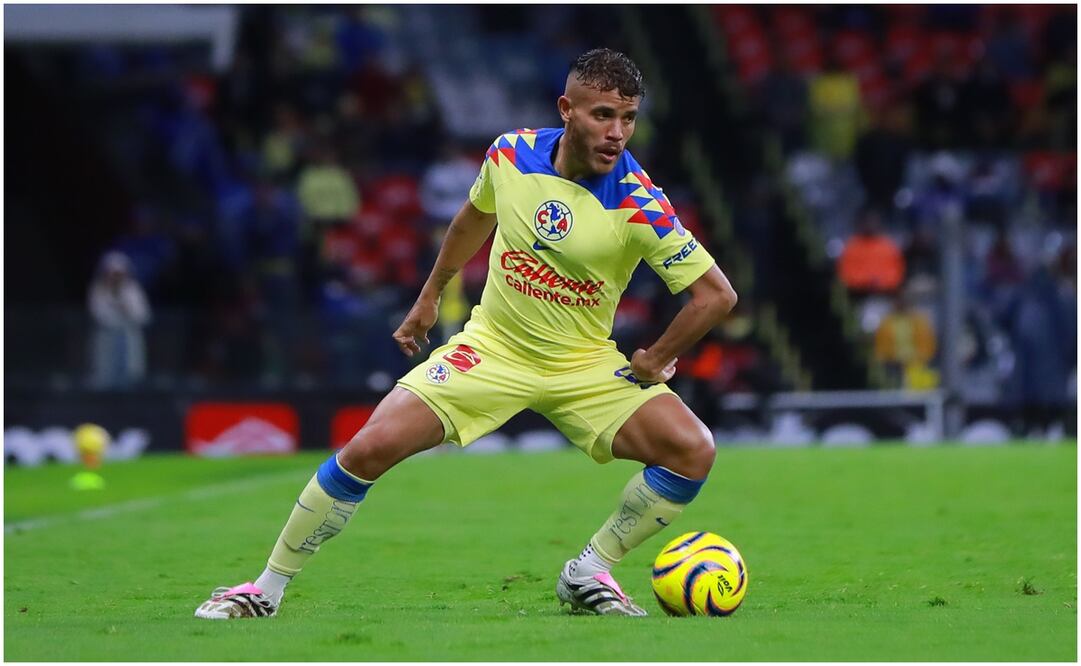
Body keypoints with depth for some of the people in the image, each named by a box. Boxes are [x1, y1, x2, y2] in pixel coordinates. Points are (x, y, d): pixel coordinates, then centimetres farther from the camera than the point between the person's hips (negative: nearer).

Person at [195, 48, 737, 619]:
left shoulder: (639, 205, -19)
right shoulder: (510, 154, -9)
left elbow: (716, 294, -13)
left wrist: (655, 362, -10)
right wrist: (429, 297, 21)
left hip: (584, 364, -1)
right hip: (491, 349, 1)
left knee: (692, 450, -22)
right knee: (369, 448, -15)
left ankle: (589, 574, -2)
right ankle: (266, 589, 0)